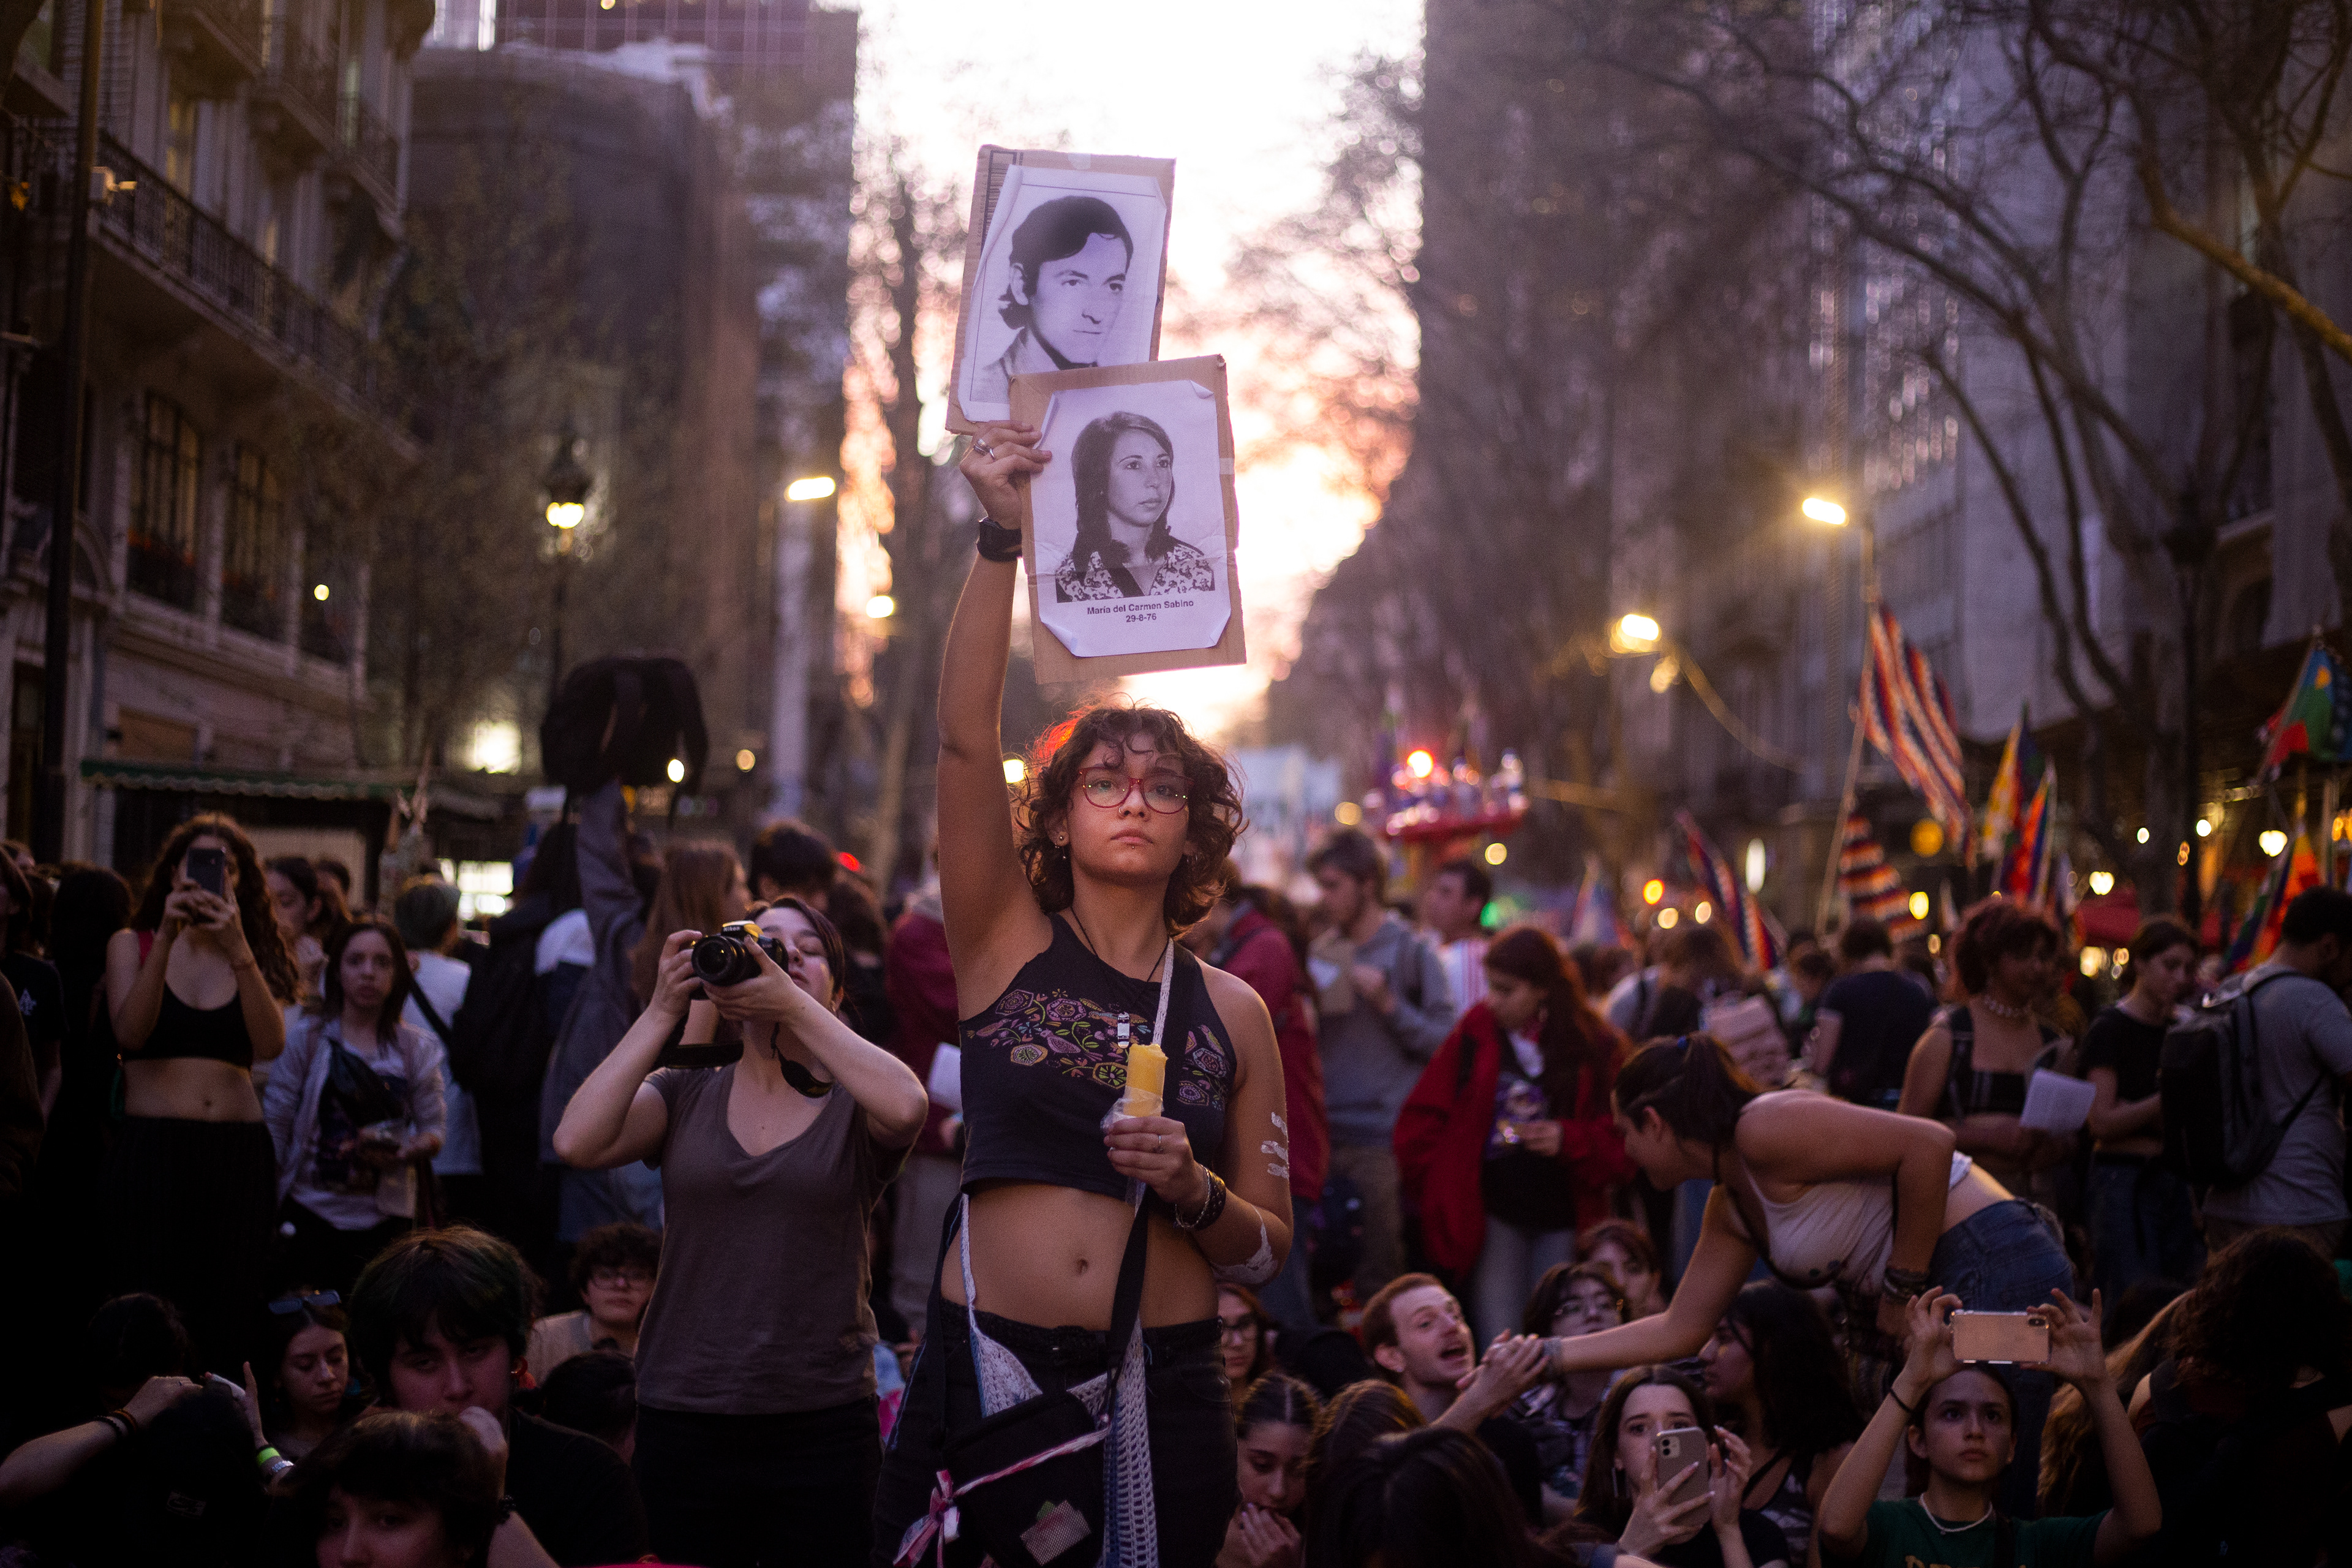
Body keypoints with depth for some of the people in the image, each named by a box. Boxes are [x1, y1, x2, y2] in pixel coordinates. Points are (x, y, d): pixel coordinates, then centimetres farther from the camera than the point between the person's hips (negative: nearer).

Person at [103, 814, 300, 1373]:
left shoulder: (255, 957, 13)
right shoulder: (133, 944, 10)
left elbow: (271, 1045, -6)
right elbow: (130, 1032, -8)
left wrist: (239, 951, -15)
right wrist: (167, 938, -14)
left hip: (240, 1152, 2)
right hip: (152, 1145, -2)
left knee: (229, 1321, -2)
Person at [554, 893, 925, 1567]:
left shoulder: (852, 1106, 4)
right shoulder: (685, 1095, 8)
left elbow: (906, 1108, -20)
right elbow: (577, 1143, -9)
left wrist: (792, 1003, -18)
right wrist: (663, 1011, -8)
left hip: (821, 1429, -1)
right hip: (682, 1427, 1)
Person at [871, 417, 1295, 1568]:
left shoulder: (1231, 1012, 8)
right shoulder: (1005, 945, 5)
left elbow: (1268, 1254, 11)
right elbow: (966, 737, -9)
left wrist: (1194, 1191, -11)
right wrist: (999, 536, -17)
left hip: (1162, 1390, 1)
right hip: (983, 1371, -1)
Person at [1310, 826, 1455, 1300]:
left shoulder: (1411, 951, 0)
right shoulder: (1322, 950, 15)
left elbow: (1445, 1042, -6)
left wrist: (1388, 1003, -15)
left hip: (1385, 1135, -5)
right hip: (1327, 1132, 5)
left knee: (1379, 1278, -5)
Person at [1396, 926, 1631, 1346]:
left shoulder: (1595, 1047, -2)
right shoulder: (1477, 1032, 1)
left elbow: (1621, 1141, -1)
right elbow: (1420, 1121, 5)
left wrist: (1569, 1140, -17)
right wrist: (1440, 1191, 1)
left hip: (1563, 1218, 0)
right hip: (1495, 1215, 0)